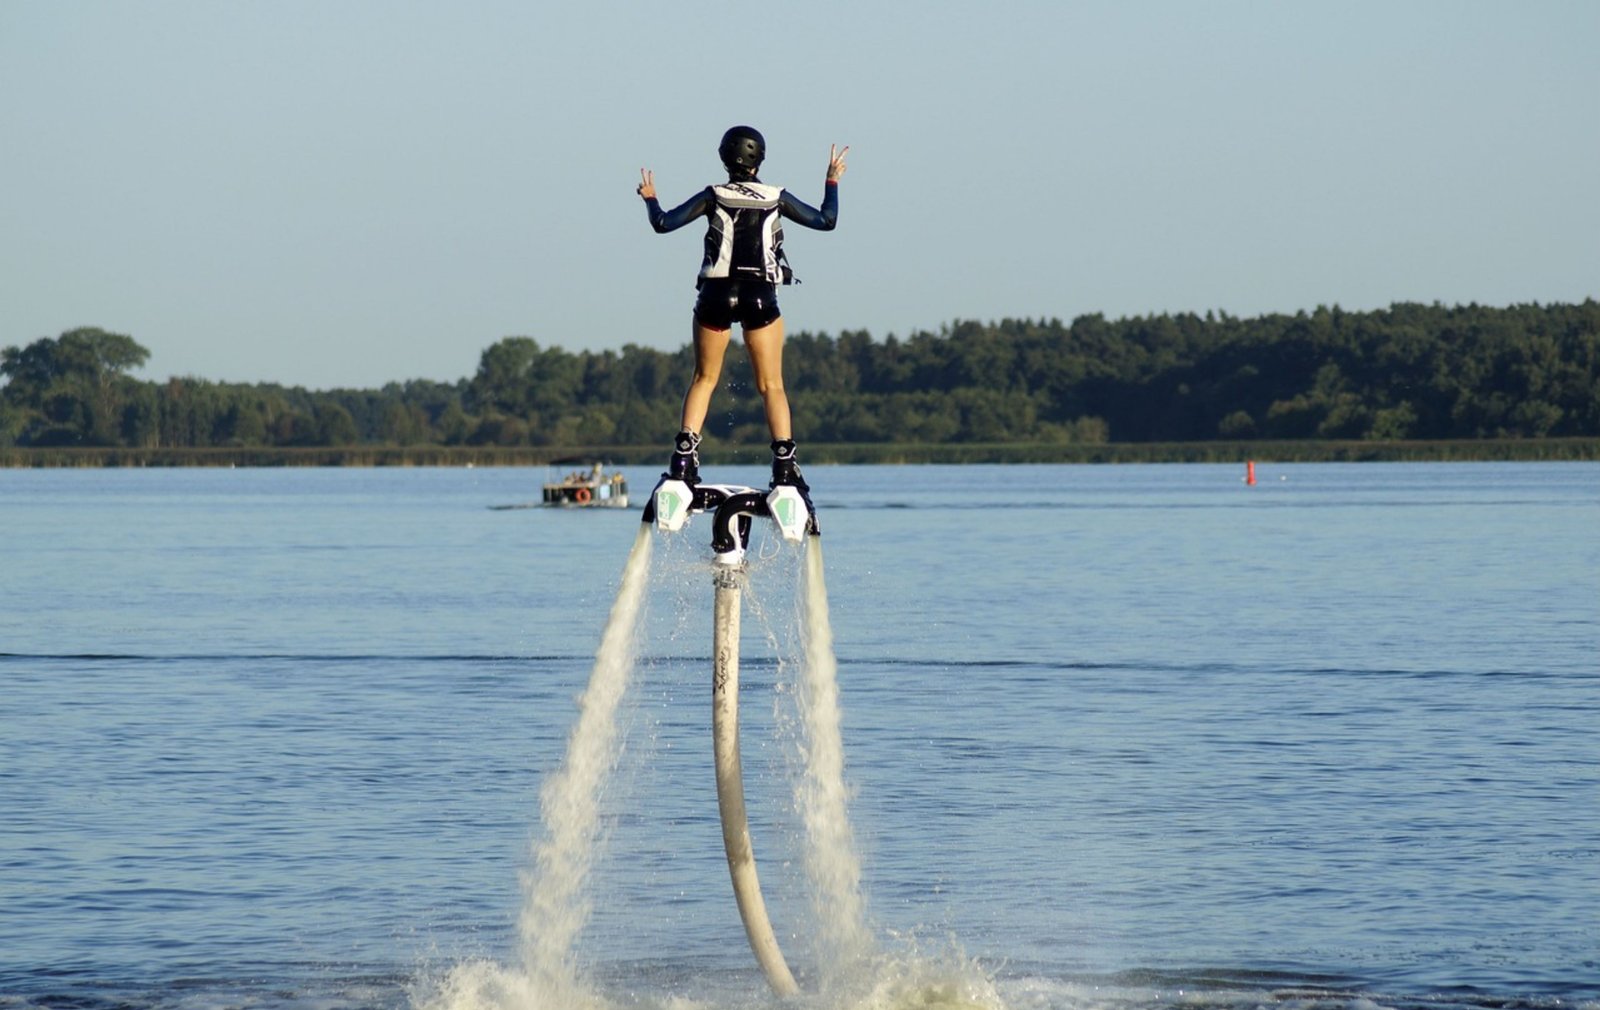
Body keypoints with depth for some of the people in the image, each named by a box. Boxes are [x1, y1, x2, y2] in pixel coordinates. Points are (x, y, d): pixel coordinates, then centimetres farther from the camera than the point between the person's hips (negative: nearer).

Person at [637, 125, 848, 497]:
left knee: (704, 379, 13)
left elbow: (663, 224, -6)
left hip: (716, 295, 0)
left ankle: (684, 457, 2)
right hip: (760, 297, 0)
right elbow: (826, 221, 8)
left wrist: (650, 199, 14)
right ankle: (784, 464, -7)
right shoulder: (777, 199, 0)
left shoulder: (713, 197, -3)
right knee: (772, 386, 5)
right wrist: (832, 182, 22)